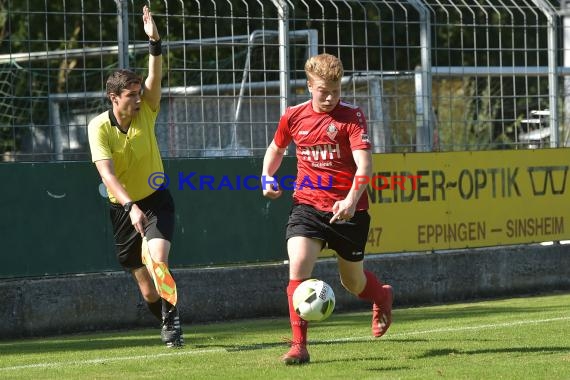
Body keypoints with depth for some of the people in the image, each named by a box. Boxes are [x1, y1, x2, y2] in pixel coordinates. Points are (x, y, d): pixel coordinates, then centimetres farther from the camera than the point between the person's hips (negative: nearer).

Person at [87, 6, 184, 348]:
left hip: (155, 200, 0)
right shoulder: (99, 127, -15)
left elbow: (155, 78, -26)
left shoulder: (146, 113, -9)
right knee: (146, 286, 5)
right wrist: (130, 206, -39)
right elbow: (107, 173, -26)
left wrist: (155, 41, -41)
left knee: (159, 259, -28)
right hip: (124, 208, 0)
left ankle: (172, 320, -13)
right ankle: (170, 327, 30)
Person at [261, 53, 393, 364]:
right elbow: (276, 149, 22)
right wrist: (267, 176, 3)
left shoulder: (351, 116, -10)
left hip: (348, 208, -2)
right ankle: (299, 346, -16)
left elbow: (364, 164, -19)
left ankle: (382, 296, 50)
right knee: (298, 266, -21)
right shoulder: (293, 117, 2)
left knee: (353, 282, 12)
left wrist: (351, 200, -35)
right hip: (307, 204, 2)